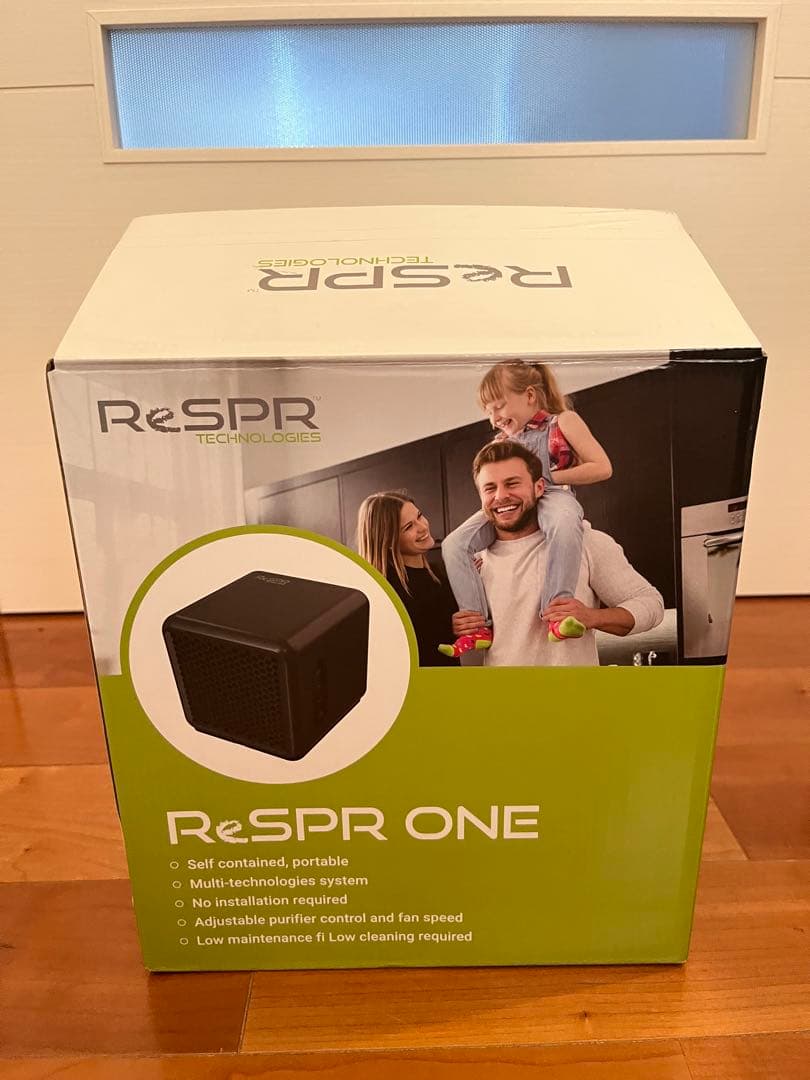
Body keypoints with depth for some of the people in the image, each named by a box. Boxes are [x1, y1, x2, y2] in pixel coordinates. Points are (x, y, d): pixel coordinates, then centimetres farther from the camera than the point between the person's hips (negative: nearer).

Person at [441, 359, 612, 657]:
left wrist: (548, 477, -5)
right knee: (454, 544, -18)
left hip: (552, 495, -5)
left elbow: (602, 468, 1)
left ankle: (556, 613, -41)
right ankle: (480, 626, -18)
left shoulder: (563, 421, 11)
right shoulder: (501, 442, 26)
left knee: (564, 524, -43)